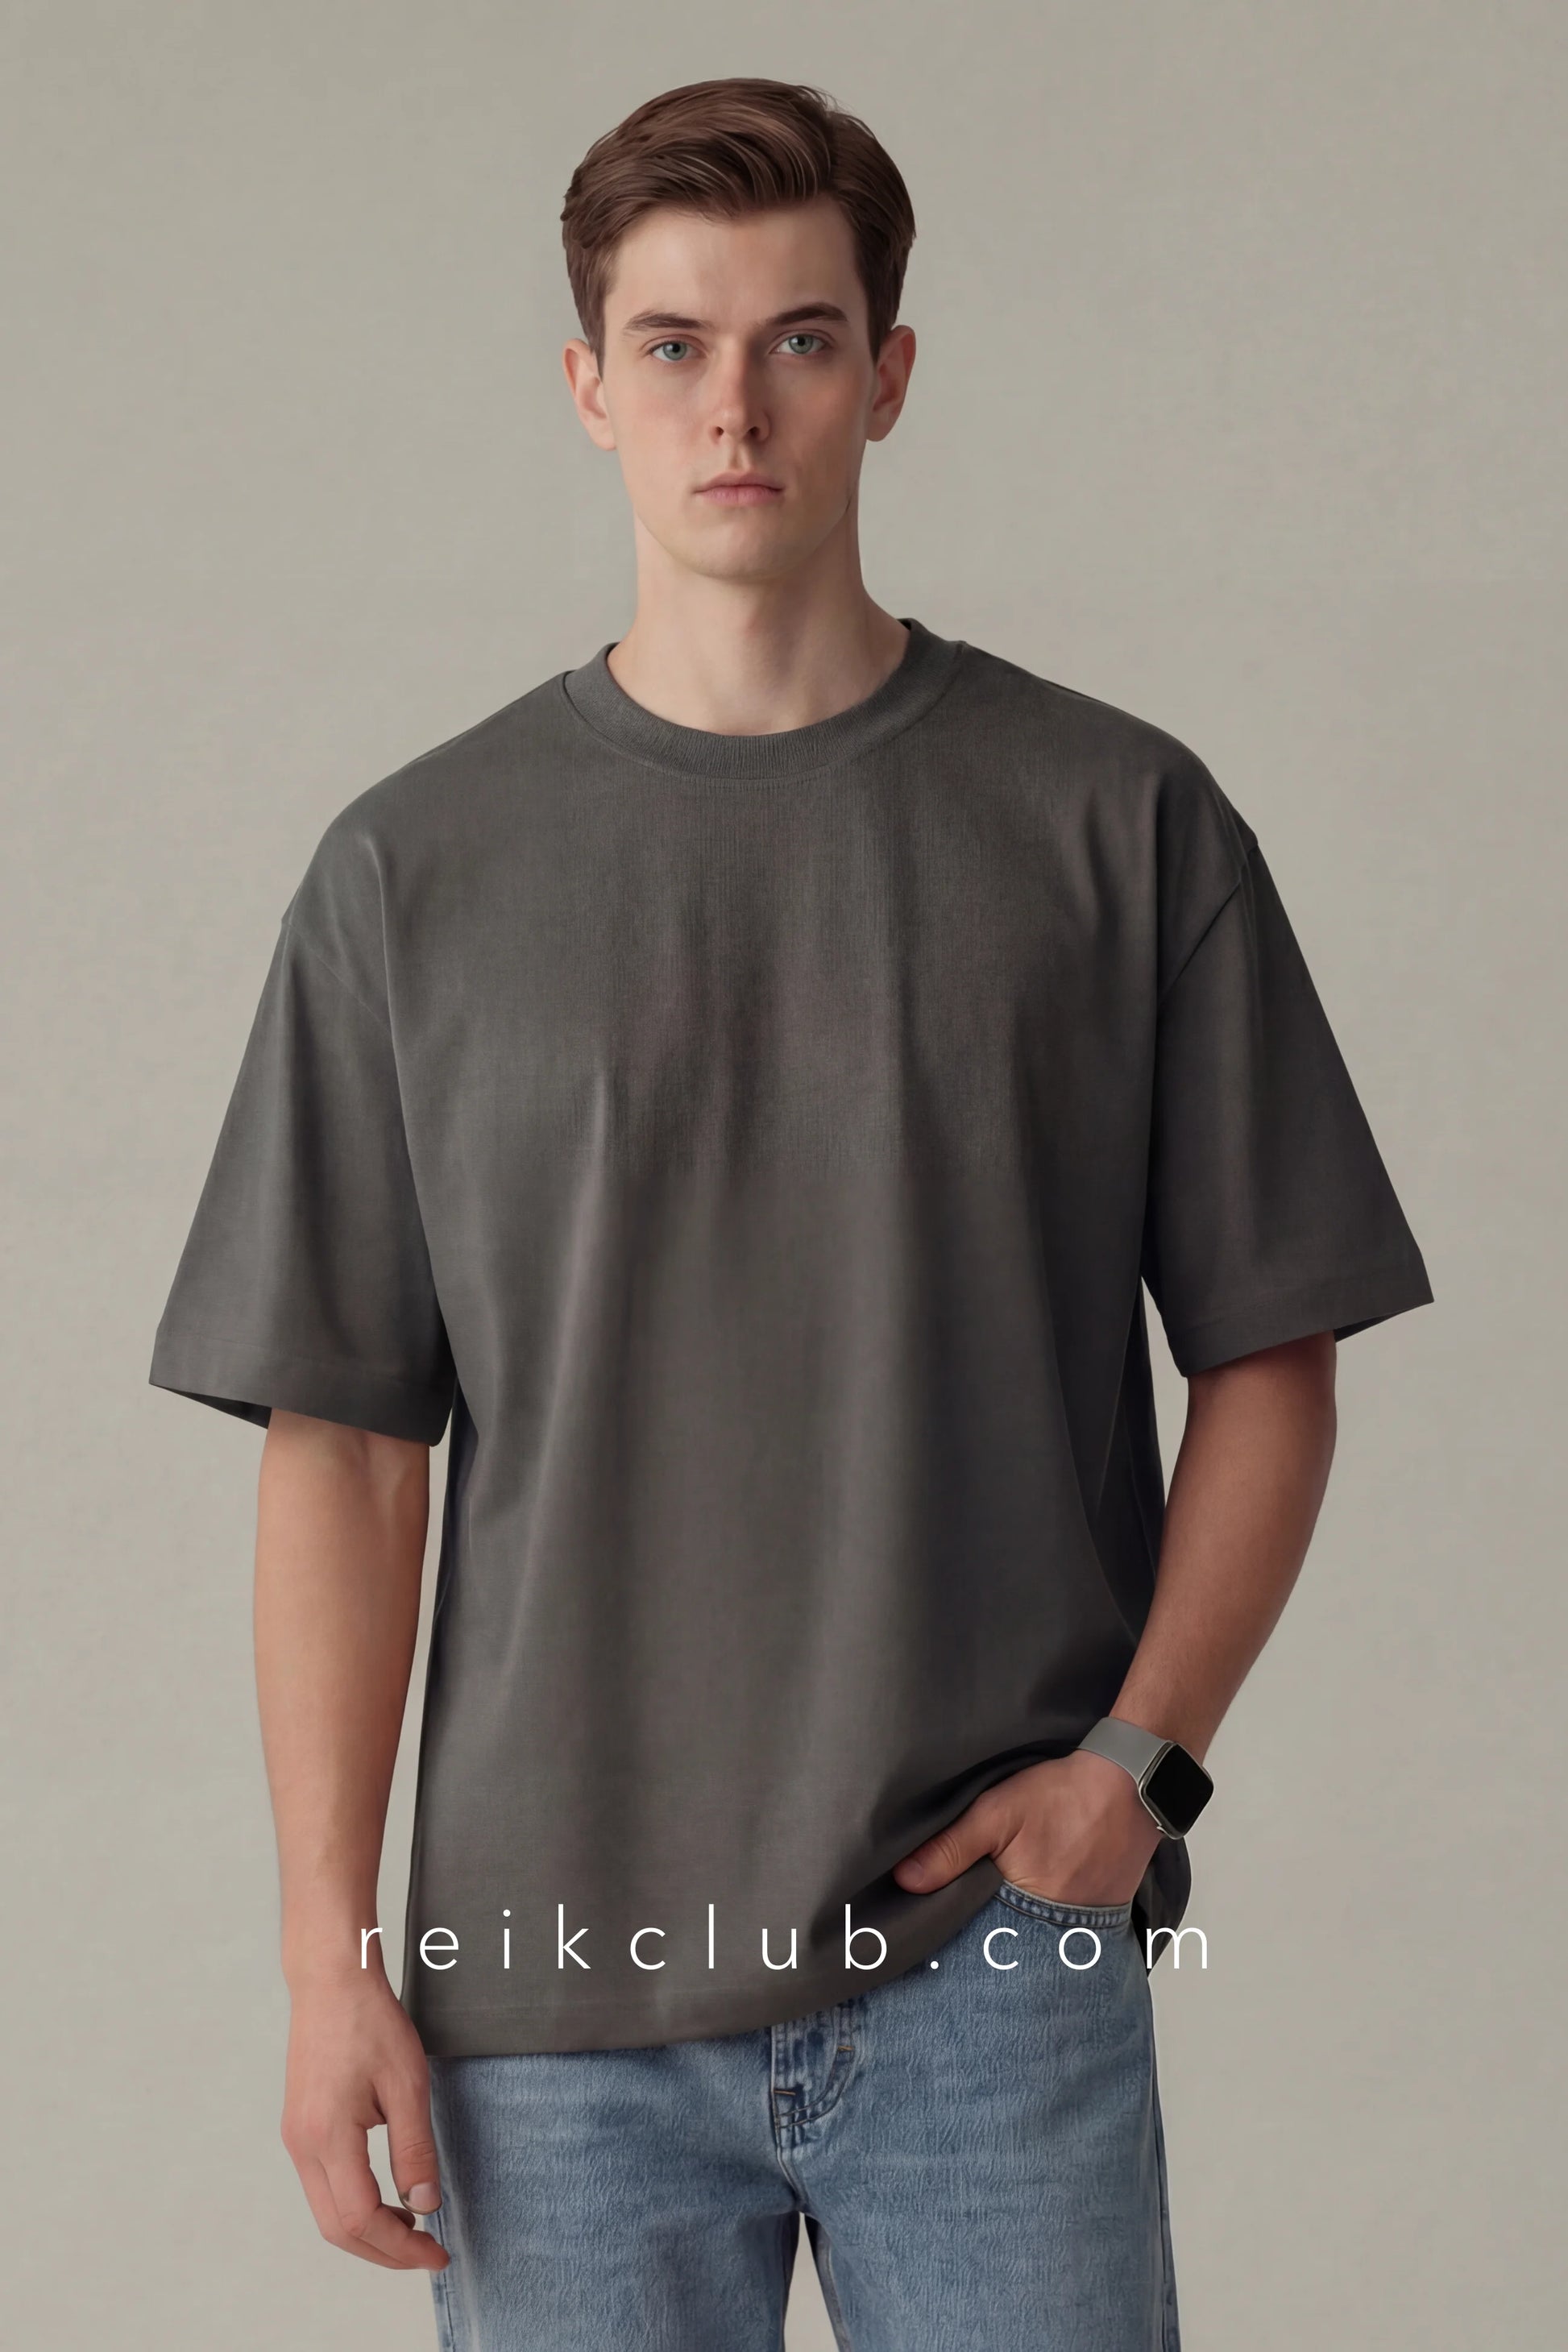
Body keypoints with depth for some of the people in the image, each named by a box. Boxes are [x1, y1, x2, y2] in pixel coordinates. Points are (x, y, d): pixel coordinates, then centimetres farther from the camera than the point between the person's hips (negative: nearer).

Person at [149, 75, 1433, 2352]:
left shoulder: (1119, 822, 2)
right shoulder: (416, 872, 4)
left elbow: (1268, 1357, 6)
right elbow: (341, 1441, 2)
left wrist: (1141, 1752, -8)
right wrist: (331, 1957, -3)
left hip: (994, 1953, 0)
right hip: (561, 1993, 1)